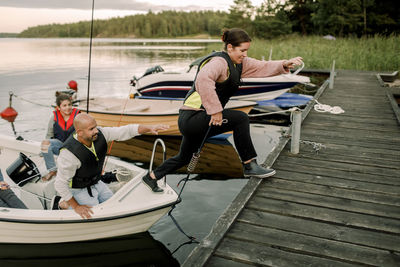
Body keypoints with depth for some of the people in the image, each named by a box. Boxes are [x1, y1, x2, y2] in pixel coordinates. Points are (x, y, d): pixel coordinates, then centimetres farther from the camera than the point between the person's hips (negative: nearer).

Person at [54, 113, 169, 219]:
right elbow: (60, 184, -25)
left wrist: (149, 128, -25)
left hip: (97, 183, 7)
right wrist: (76, 207, -19)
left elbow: (124, 131, -12)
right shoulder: (69, 153, -34)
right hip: (80, 190, -7)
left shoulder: (99, 134, -20)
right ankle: (67, 204, 15)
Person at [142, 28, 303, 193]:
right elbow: (203, 79, -38)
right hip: (192, 117, -10)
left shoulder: (238, 63, 11)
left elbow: (262, 67, 10)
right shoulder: (219, 61, -18)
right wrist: (215, 110, -37)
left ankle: (151, 177, 44)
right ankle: (249, 166, -10)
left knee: (183, 158, 26)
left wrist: (284, 65, -6)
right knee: (240, 119, -19)